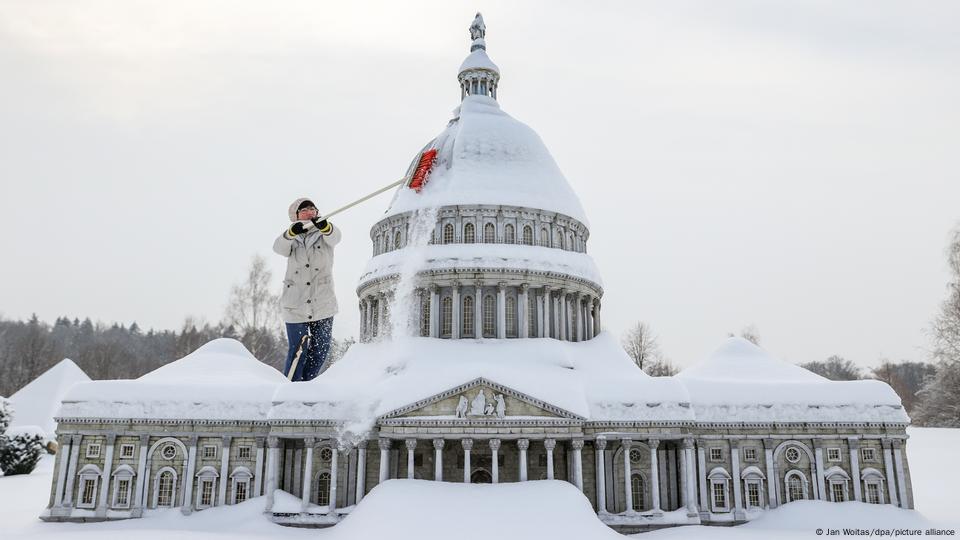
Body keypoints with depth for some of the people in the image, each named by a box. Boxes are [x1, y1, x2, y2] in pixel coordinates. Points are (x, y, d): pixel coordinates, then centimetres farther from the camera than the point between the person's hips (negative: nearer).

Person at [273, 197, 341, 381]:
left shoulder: (324, 234, 5)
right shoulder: (292, 239, 7)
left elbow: (334, 237, -19)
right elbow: (279, 247, -15)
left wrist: (325, 226, -43)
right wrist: (291, 233, -38)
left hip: (323, 304, 1)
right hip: (295, 305, -1)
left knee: (320, 351, 7)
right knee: (297, 351, -3)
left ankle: (306, 383, 28)